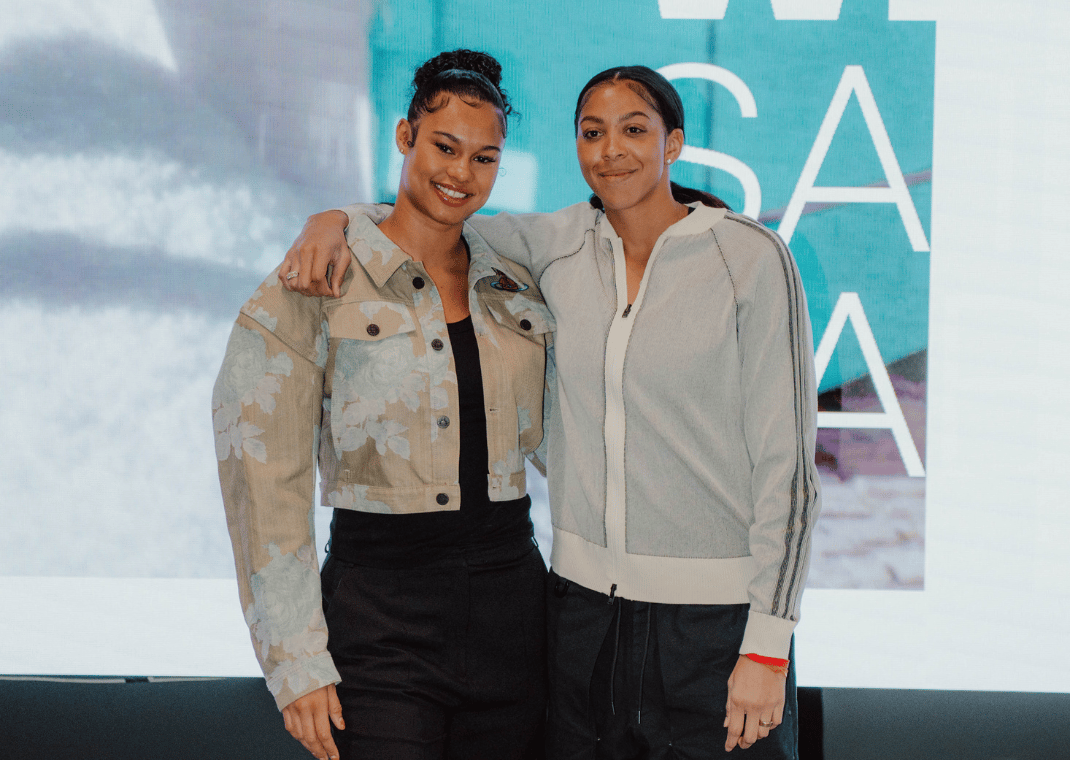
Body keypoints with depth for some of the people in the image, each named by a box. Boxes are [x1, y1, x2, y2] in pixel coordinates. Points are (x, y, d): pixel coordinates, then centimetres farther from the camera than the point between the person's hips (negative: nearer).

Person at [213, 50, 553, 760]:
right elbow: (265, 484, -8)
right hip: (379, 610, -4)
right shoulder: (312, 290, -6)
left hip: (512, 597, 5)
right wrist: (297, 662, -12)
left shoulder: (519, 292, 9)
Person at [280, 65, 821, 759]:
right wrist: (336, 221, -3)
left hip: (715, 610, -4)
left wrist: (769, 647, -12)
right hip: (586, 597, 4)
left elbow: (784, 459, -9)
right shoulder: (563, 244, 5)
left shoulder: (750, 257, -8)